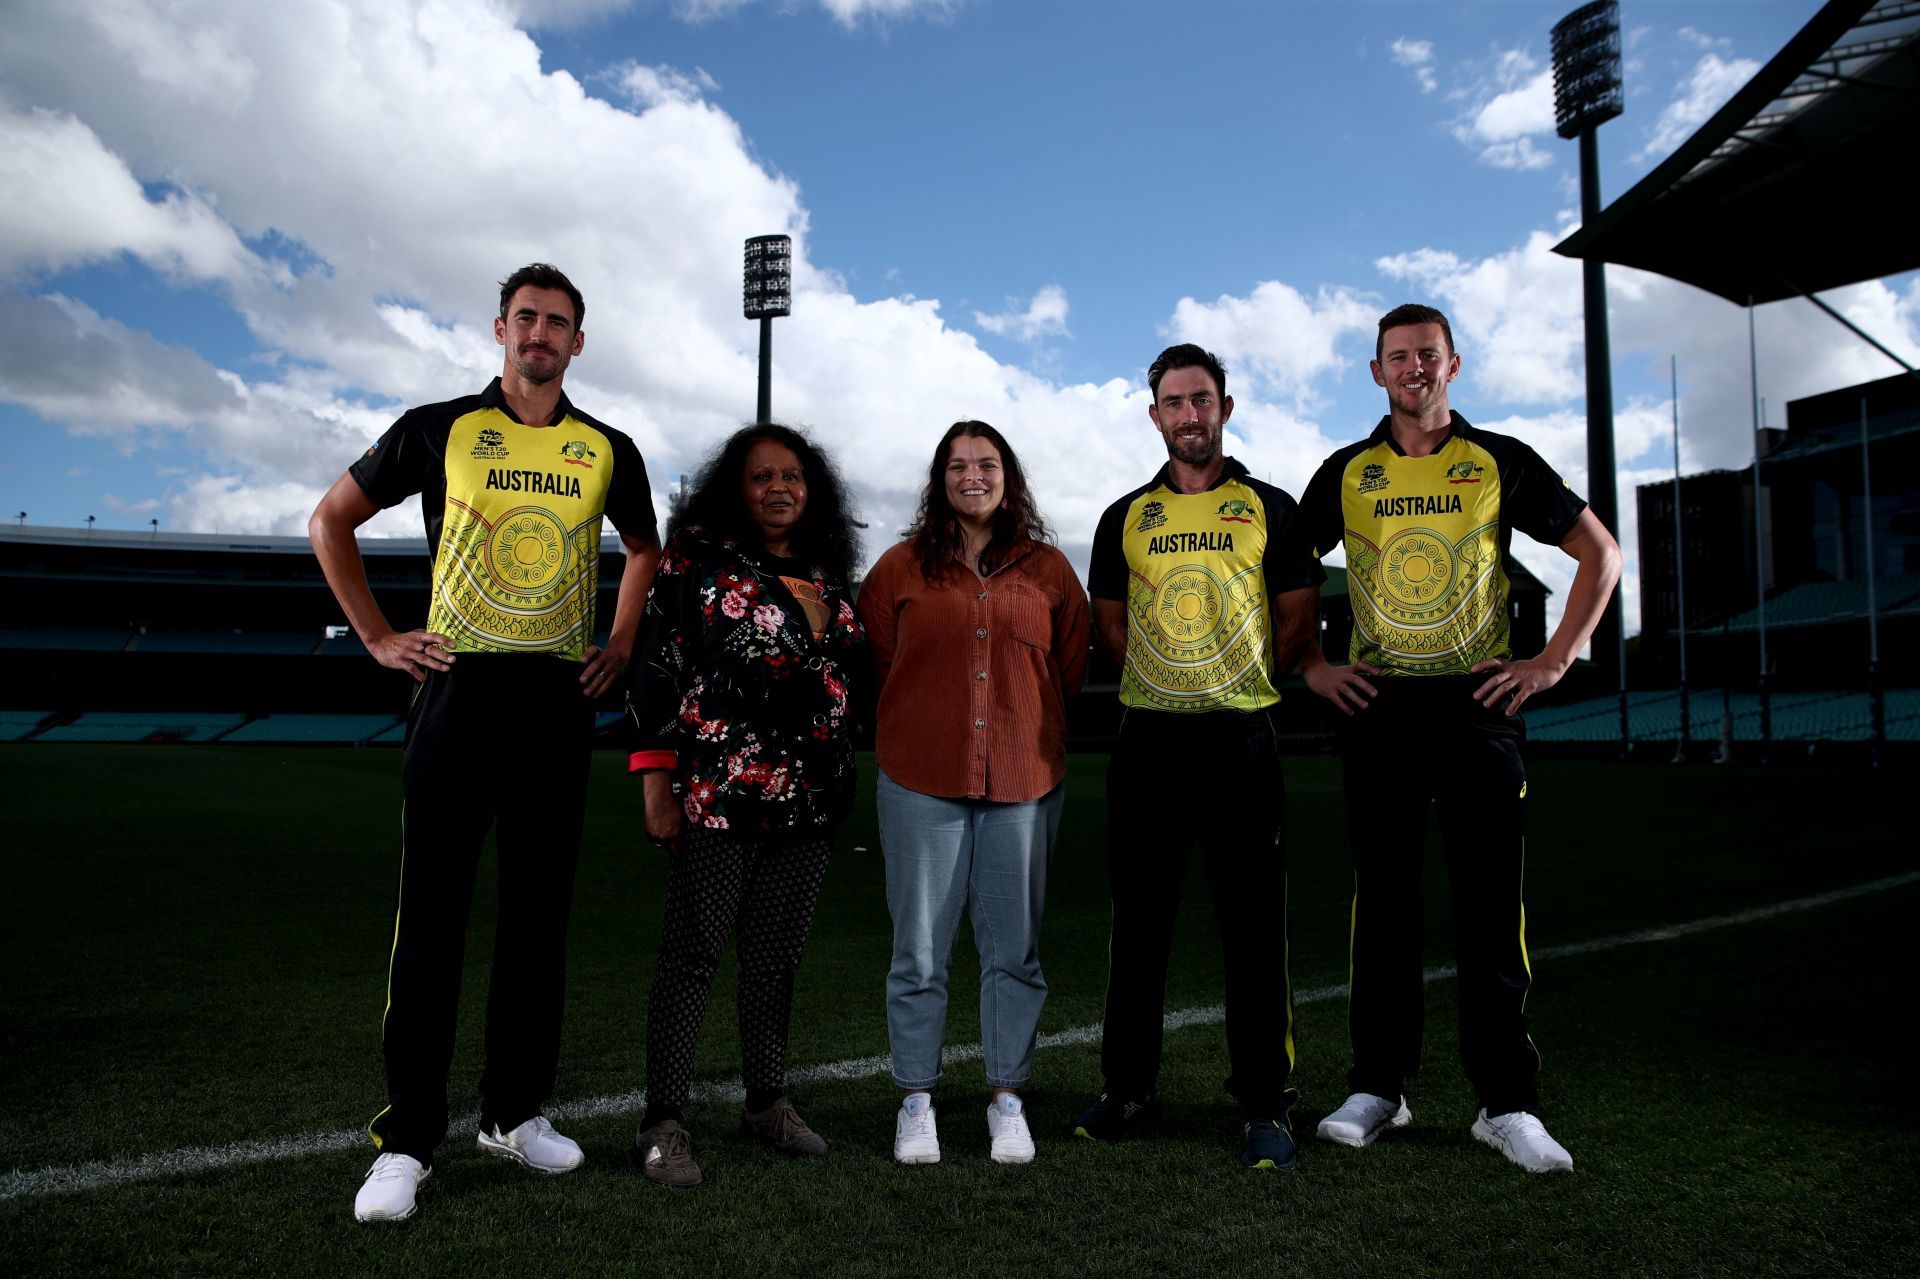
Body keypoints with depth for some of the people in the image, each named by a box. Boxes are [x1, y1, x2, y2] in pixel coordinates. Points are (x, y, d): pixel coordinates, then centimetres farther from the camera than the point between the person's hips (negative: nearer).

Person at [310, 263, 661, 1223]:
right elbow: (331, 521, 9)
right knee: (431, 917, -2)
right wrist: (378, 638, 2)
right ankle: (407, 1137, 9)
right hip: (457, 688, -3)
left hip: (560, 700, 3)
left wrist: (620, 644, 13)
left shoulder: (607, 451, 9)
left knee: (540, 914, 9)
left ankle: (515, 1111, 23)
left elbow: (644, 548, 25)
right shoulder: (439, 430, 1)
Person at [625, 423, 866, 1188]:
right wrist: (656, 780, -11)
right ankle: (664, 1123, 6)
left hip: (807, 797, 5)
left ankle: (767, 1102, 24)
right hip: (718, 791, -5)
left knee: (777, 953, 12)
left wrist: (839, 781, 17)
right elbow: (657, 667, -6)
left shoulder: (827, 573, 14)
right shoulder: (699, 557, -2)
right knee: (694, 950, -2)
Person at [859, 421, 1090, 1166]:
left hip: (1025, 780, 1)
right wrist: (929, 718, 9)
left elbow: (1071, 666, 15)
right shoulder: (902, 567, 4)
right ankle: (916, 1102, 17)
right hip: (922, 780, -1)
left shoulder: (1047, 569, 8)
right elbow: (876, 658, 11)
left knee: (1015, 949, 7)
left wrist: (1026, 720, 11)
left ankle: (1008, 1100, 20)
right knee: (920, 950, 4)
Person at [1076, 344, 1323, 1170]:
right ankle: (1127, 1086, 22)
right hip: (1147, 738, 2)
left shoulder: (1269, 508, 7)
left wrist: (1254, 680, -2)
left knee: (1254, 925, -1)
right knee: (1139, 920, 9)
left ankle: (1265, 1104, 10)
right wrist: (1161, 677, 4)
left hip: (1241, 738, -2)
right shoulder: (1126, 517, 12)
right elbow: (1108, 620, 15)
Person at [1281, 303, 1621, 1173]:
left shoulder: (1501, 463, 5)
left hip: (1477, 704, -1)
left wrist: (1555, 659, 1)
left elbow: (1600, 554, 9)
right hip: (1377, 708, 1)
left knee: (1490, 908, -1)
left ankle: (1506, 1103, 8)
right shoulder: (1346, 473, 9)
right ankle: (1377, 1086, 16)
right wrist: (1311, 668, 6)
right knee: (1382, 904, 6)